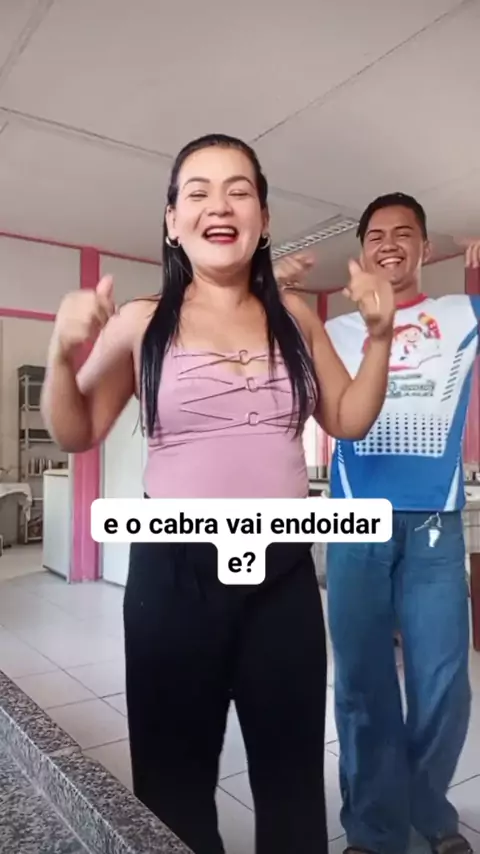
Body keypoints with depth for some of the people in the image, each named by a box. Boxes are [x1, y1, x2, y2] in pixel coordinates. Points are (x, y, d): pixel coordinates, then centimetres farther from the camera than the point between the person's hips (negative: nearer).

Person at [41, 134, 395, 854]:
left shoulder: (295, 318, 4)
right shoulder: (141, 324, -4)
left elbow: (350, 421, 12)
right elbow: (75, 435, 5)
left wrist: (380, 336, 0)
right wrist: (65, 354, -12)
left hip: (283, 572, 3)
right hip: (175, 573, -2)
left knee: (293, 775, 20)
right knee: (174, 779, 19)